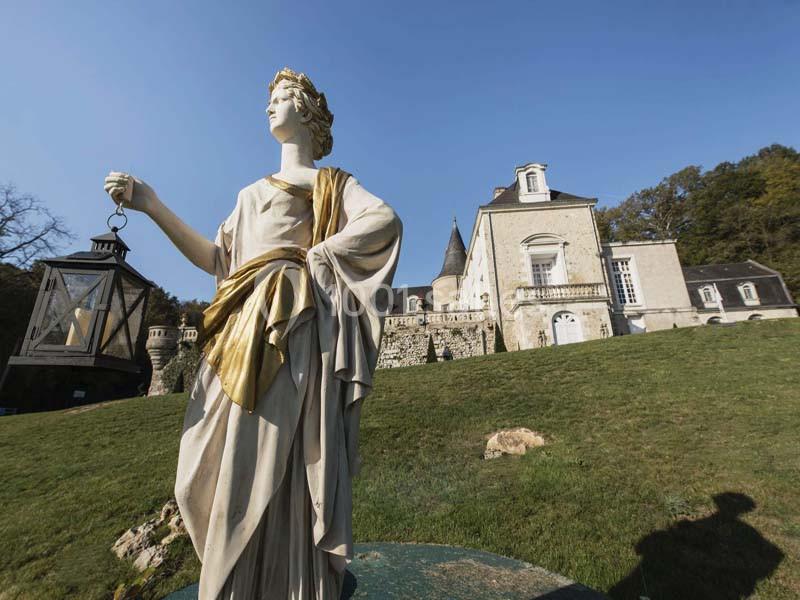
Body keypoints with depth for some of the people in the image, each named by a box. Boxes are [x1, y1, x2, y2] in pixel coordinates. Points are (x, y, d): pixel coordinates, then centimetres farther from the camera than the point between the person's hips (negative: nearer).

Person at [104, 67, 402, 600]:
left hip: (292, 322, -6)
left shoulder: (331, 181, 13)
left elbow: (387, 221, -7)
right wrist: (153, 206, 11)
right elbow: (216, 261, 18)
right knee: (235, 461, 5)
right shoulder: (252, 193, 29)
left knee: (281, 458, -8)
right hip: (247, 327, 6)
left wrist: (316, 254, -8)